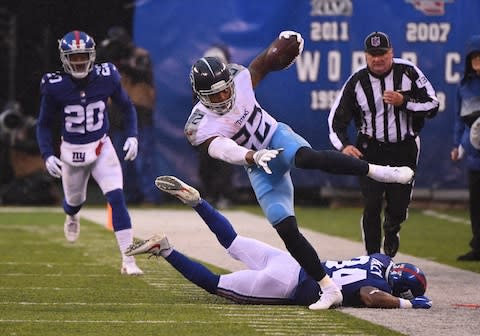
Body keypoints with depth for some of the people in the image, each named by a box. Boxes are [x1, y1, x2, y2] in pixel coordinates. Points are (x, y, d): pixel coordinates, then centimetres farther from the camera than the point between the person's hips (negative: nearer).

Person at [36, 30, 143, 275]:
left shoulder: (106, 78, -11)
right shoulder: (54, 87, -14)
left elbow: (126, 107, 7)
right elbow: (44, 125, -2)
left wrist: (132, 136, -5)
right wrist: (47, 155, -15)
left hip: (101, 148, 0)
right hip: (71, 151, 0)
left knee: (116, 198, -17)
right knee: (74, 201, 20)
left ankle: (128, 261, -16)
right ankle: (72, 217, 62)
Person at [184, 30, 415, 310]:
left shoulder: (240, 80, -12)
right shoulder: (201, 126, -20)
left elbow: (262, 65, 10)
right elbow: (224, 150, -39)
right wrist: (253, 156, -55)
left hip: (278, 138, 0)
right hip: (260, 170, 0)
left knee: (305, 157, -39)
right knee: (287, 229, -12)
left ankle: (379, 171, -31)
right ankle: (329, 289, -5)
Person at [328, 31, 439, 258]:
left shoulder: (408, 72, -8)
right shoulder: (357, 82, -7)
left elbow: (432, 106, -8)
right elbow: (336, 120, -4)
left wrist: (403, 102, -23)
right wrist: (344, 146, -22)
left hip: (404, 148, 0)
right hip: (371, 150, 0)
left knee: (399, 205, 3)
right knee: (372, 205, -9)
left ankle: (391, 230, 40)